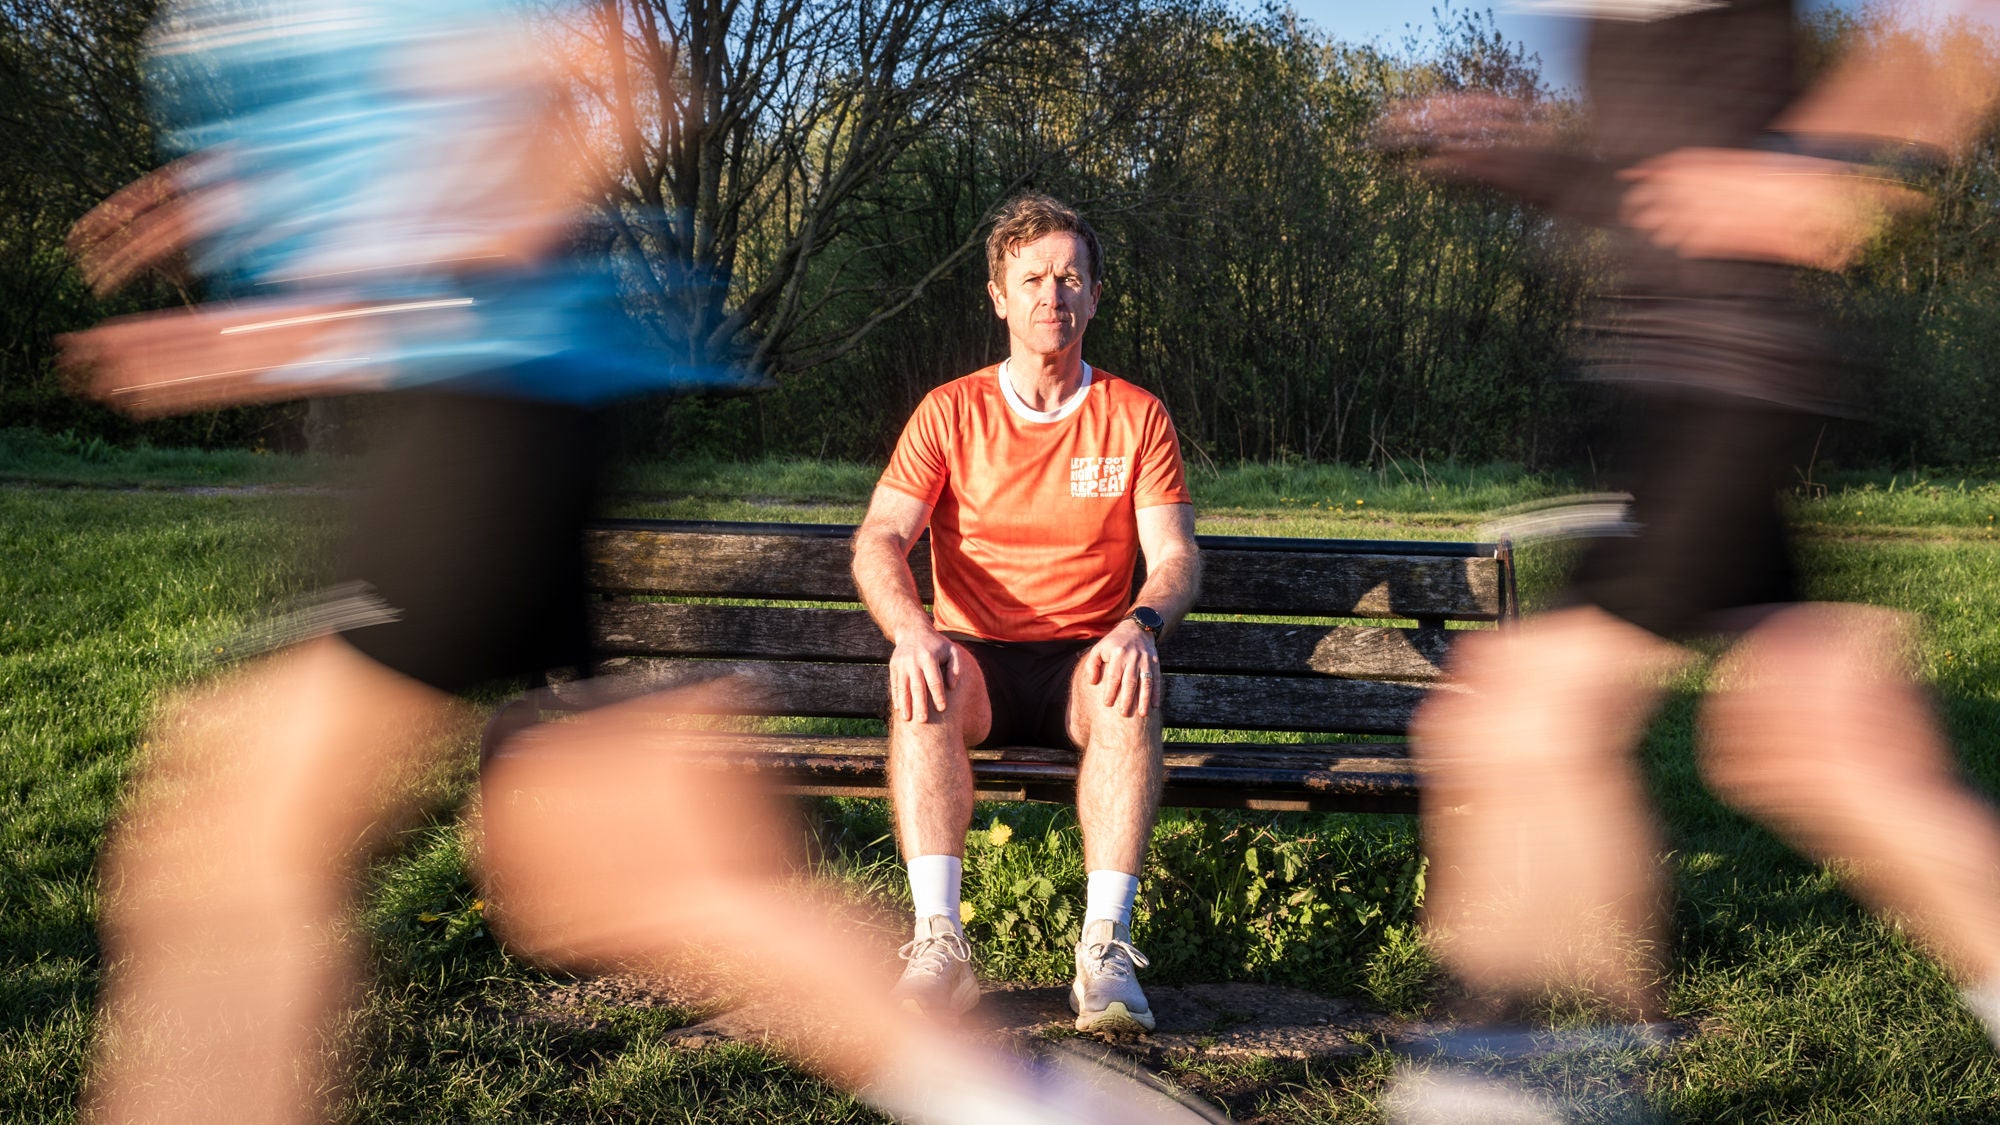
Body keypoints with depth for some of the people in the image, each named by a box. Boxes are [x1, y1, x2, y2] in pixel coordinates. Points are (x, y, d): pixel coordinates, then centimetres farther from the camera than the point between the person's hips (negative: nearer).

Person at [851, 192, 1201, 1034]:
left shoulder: (1135, 417, 7)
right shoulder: (950, 412, 6)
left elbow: (1177, 557, 0)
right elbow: (879, 540, -3)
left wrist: (1139, 624, -24)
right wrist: (909, 626, -25)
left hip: (1084, 662, 0)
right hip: (978, 659, 0)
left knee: (1131, 686, -35)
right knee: (927, 679, -34)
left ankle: (1105, 949, -40)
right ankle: (939, 945, -40)